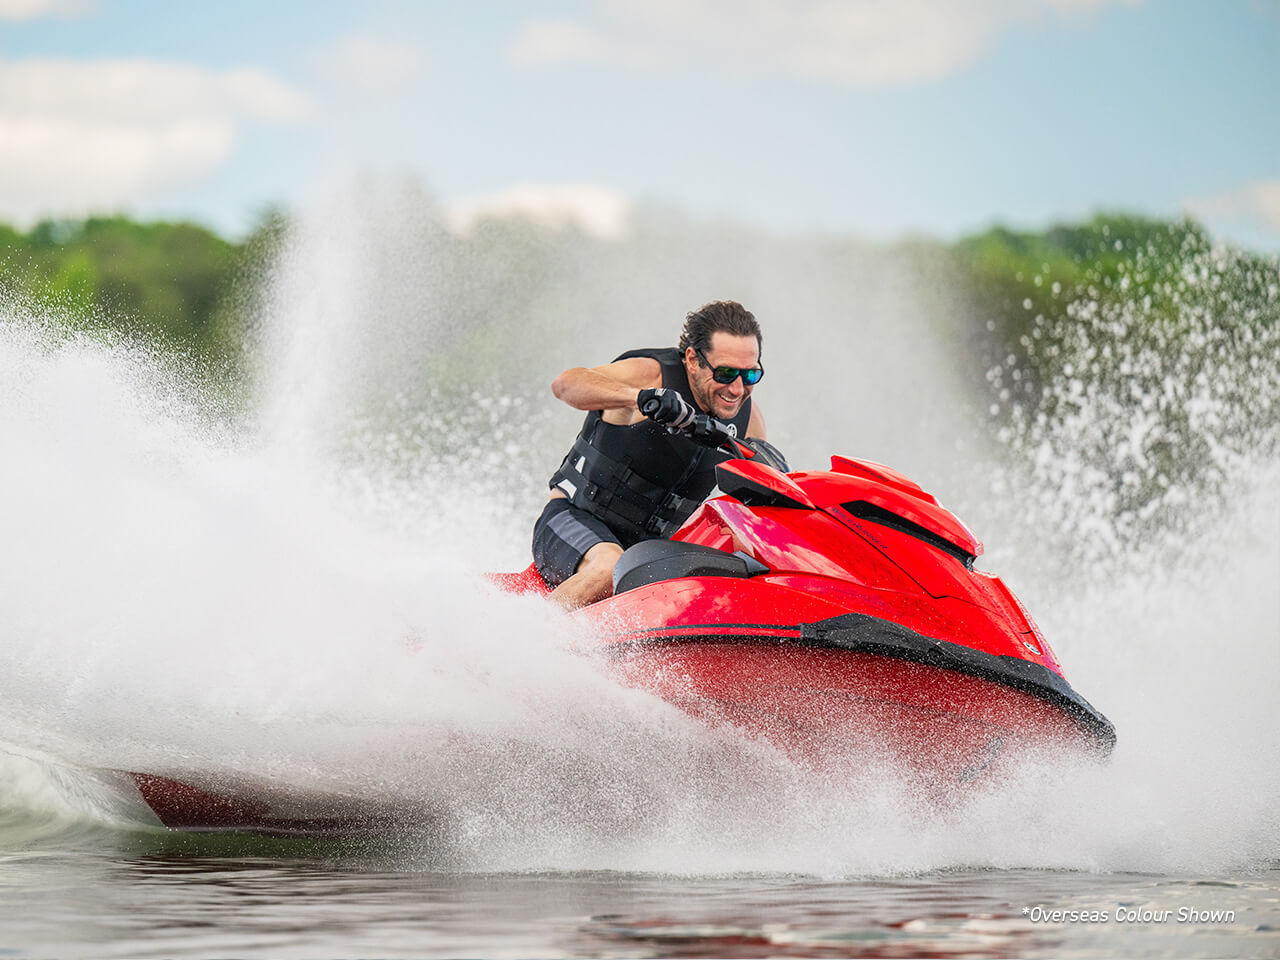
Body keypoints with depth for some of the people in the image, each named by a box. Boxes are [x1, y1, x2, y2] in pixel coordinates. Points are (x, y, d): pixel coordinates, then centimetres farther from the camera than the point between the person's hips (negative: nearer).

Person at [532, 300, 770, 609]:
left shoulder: (748, 417, 0)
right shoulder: (653, 375, -18)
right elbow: (566, 383, -36)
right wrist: (640, 397, -53)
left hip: (653, 547, 6)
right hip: (577, 520, -6)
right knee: (612, 569, -37)